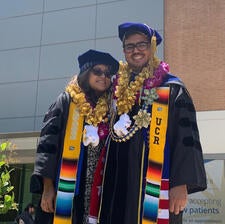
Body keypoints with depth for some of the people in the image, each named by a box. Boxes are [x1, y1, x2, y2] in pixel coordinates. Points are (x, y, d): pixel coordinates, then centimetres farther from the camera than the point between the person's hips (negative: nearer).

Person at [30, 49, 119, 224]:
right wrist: (47, 187, -10)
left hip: (98, 194, 3)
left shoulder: (111, 108, 10)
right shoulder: (67, 101, 2)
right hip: (65, 190, -2)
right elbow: (48, 143, -3)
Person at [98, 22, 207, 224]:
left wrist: (181, 184, -15)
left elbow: (187, 137, -6)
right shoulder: (118, 88, 15)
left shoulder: (172, 89, 1)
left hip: (154, 184, -4)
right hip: (117, 184, 5)